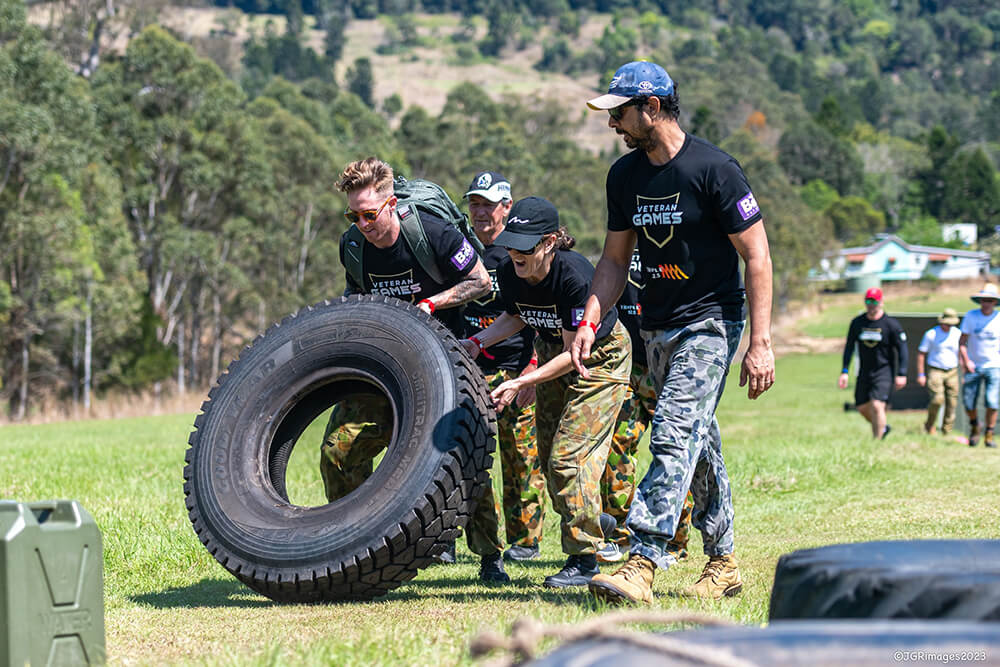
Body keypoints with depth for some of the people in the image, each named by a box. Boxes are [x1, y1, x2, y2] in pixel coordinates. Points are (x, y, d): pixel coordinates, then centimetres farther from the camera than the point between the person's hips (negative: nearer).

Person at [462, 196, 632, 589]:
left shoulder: (575, 276, -35)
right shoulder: (509, 273, -16)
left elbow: (574, 353, -28)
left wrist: (520, 384, -32)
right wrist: (478, 342, -8)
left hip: (601, 355, -7)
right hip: (552, 351, 7)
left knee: (570, 455, -14)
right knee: (549, 457, 6)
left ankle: (583, 559, -6)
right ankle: (595, 521, 24)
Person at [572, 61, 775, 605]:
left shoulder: (713, 169, -14)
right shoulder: (625, 175, 6)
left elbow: (757, 258, -13)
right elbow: (615, 260, 14)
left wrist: (760, 343, -17)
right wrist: (590, 321, -1)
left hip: (709, 324, -7)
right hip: (657, 329, 7)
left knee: (673, 437, -18)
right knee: (697, 447, 13)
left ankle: (642, 566, -25)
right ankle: (722, 563, 23)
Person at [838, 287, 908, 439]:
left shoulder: (891, 324, -8)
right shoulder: (857, 323, 3)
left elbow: (902, 349, -5)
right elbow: (849, 347, 10)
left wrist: (901, 374, -12)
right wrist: (845, 371, 2)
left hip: (884, 372, -5)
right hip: (864, 372, 5)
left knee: (877, 406, -18)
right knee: (862, 408, 9)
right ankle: (883, 427, 36)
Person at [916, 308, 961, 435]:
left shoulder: (958, 334, 3)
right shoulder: (931, 334, -6)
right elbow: (921, 354, -2)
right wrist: (920, 375, -7)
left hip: (952, 372, 3)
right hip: (935, 371, -3)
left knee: (951, 404, -2)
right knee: (937, 399, -20)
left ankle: (946, 433, 8)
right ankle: (930, 425, 3)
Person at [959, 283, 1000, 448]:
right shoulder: (970, 316, -2)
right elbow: (962, 342, -1)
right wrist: (966, 360, -13)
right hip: (973, 366, 1)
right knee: (968, 403, -2)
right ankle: (974, 427, 29)